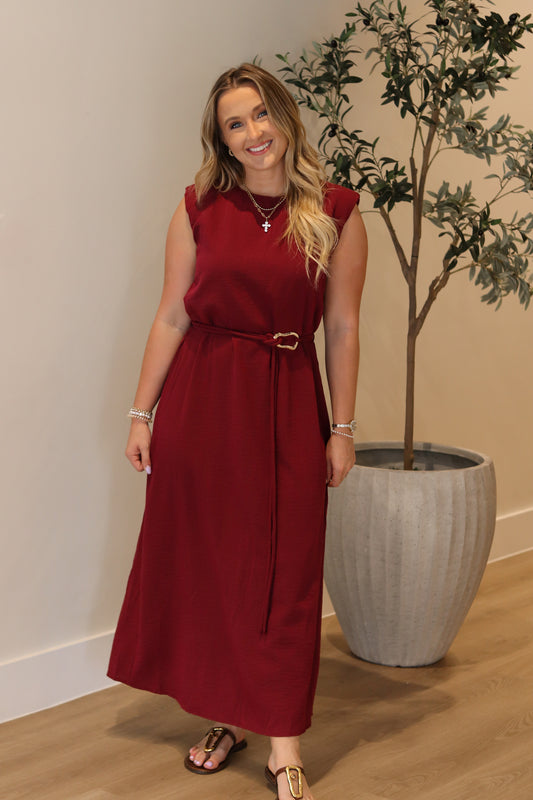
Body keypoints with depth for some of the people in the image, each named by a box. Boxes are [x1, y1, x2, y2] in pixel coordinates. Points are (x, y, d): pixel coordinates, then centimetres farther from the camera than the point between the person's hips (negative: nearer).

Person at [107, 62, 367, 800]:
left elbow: (342, 327, 2)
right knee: (204, 563, 8)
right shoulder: (200, 209, 2)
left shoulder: (336, 214, 0)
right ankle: (226, 717, 25)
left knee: (284, 570, 1)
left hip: (287, 405, -1)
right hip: (201, 399, 1)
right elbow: (171, 316, 3)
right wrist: (142, 413, 3)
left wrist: (342, 428, 1)